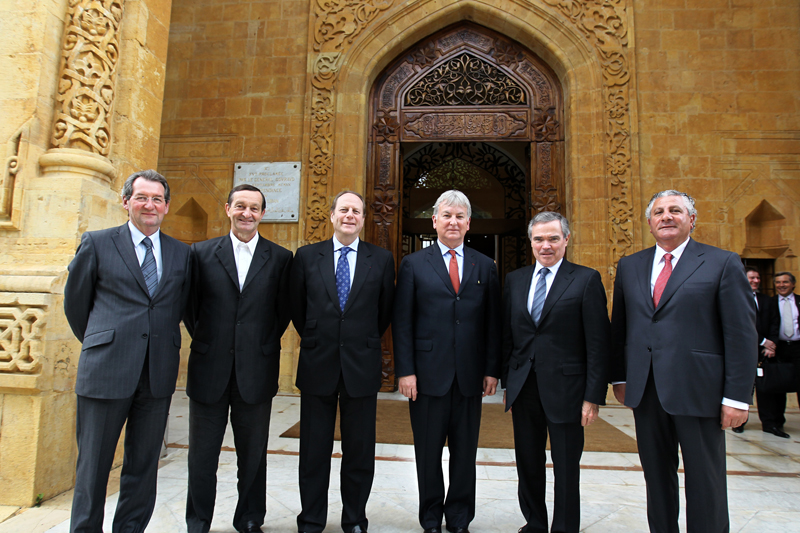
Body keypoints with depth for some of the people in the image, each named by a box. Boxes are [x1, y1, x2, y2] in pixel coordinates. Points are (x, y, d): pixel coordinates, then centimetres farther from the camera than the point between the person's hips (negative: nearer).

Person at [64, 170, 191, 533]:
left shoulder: (181, 253, 10)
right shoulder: (96, 243, 3)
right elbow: (75, 302, 9)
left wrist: (161, 342, 13)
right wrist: (99, 344, 14)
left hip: (158, 374, 3)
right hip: (107, 370, -2)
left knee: (144, 465, 12)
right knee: (93, 464, 8)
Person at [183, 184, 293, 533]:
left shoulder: (280, 259, 2)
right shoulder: (201, 253, 4)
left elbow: (283, 313, 5)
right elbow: (191, 307, 7)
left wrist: (264, 346, 1)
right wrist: (205, 342, 4)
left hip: (256, 372, 0)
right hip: (209, 370, 1)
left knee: (253, 453, 13)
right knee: (202, 454, 12)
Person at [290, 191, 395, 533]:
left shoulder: (382, 259, 2)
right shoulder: (307, 256, 3)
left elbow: (385, 311, 9)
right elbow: (297, 307, 11)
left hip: (361, 365, 0)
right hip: (318, 364, 1)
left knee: (360, 450, 11)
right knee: (314, 450, 11)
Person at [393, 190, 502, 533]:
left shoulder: (485, 267, 9)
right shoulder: (413, 264, 3)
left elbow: (493, 323, 8)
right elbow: (402, 322, -1)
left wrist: (492, 369, 1)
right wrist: (405, 370, -8)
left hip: (471, 376, 2)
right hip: (429, 373, -1)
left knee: (465, 453, 12)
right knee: (428, 451, 10)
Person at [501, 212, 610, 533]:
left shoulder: (586, 280, -4)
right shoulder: (515, 280, 8)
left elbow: (598, 343, -7)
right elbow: (506, 335, 10)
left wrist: (594, 396, -11)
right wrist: (506, 383, 8)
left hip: (564, 389, -4)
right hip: (523, 389, 4)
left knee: (566, 470, 9)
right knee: (528, 467, 15)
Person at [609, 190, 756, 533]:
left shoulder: (723, 263, -1)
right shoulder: (629, 266, 10)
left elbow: (742, 333, -6)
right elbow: (619, 327, 13)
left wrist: (738, 396, -10)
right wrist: (619, 377, 9)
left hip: (698, 390, -3)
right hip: (646, 390, 4)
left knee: (706, 482, 8)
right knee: (657, 476, 15)